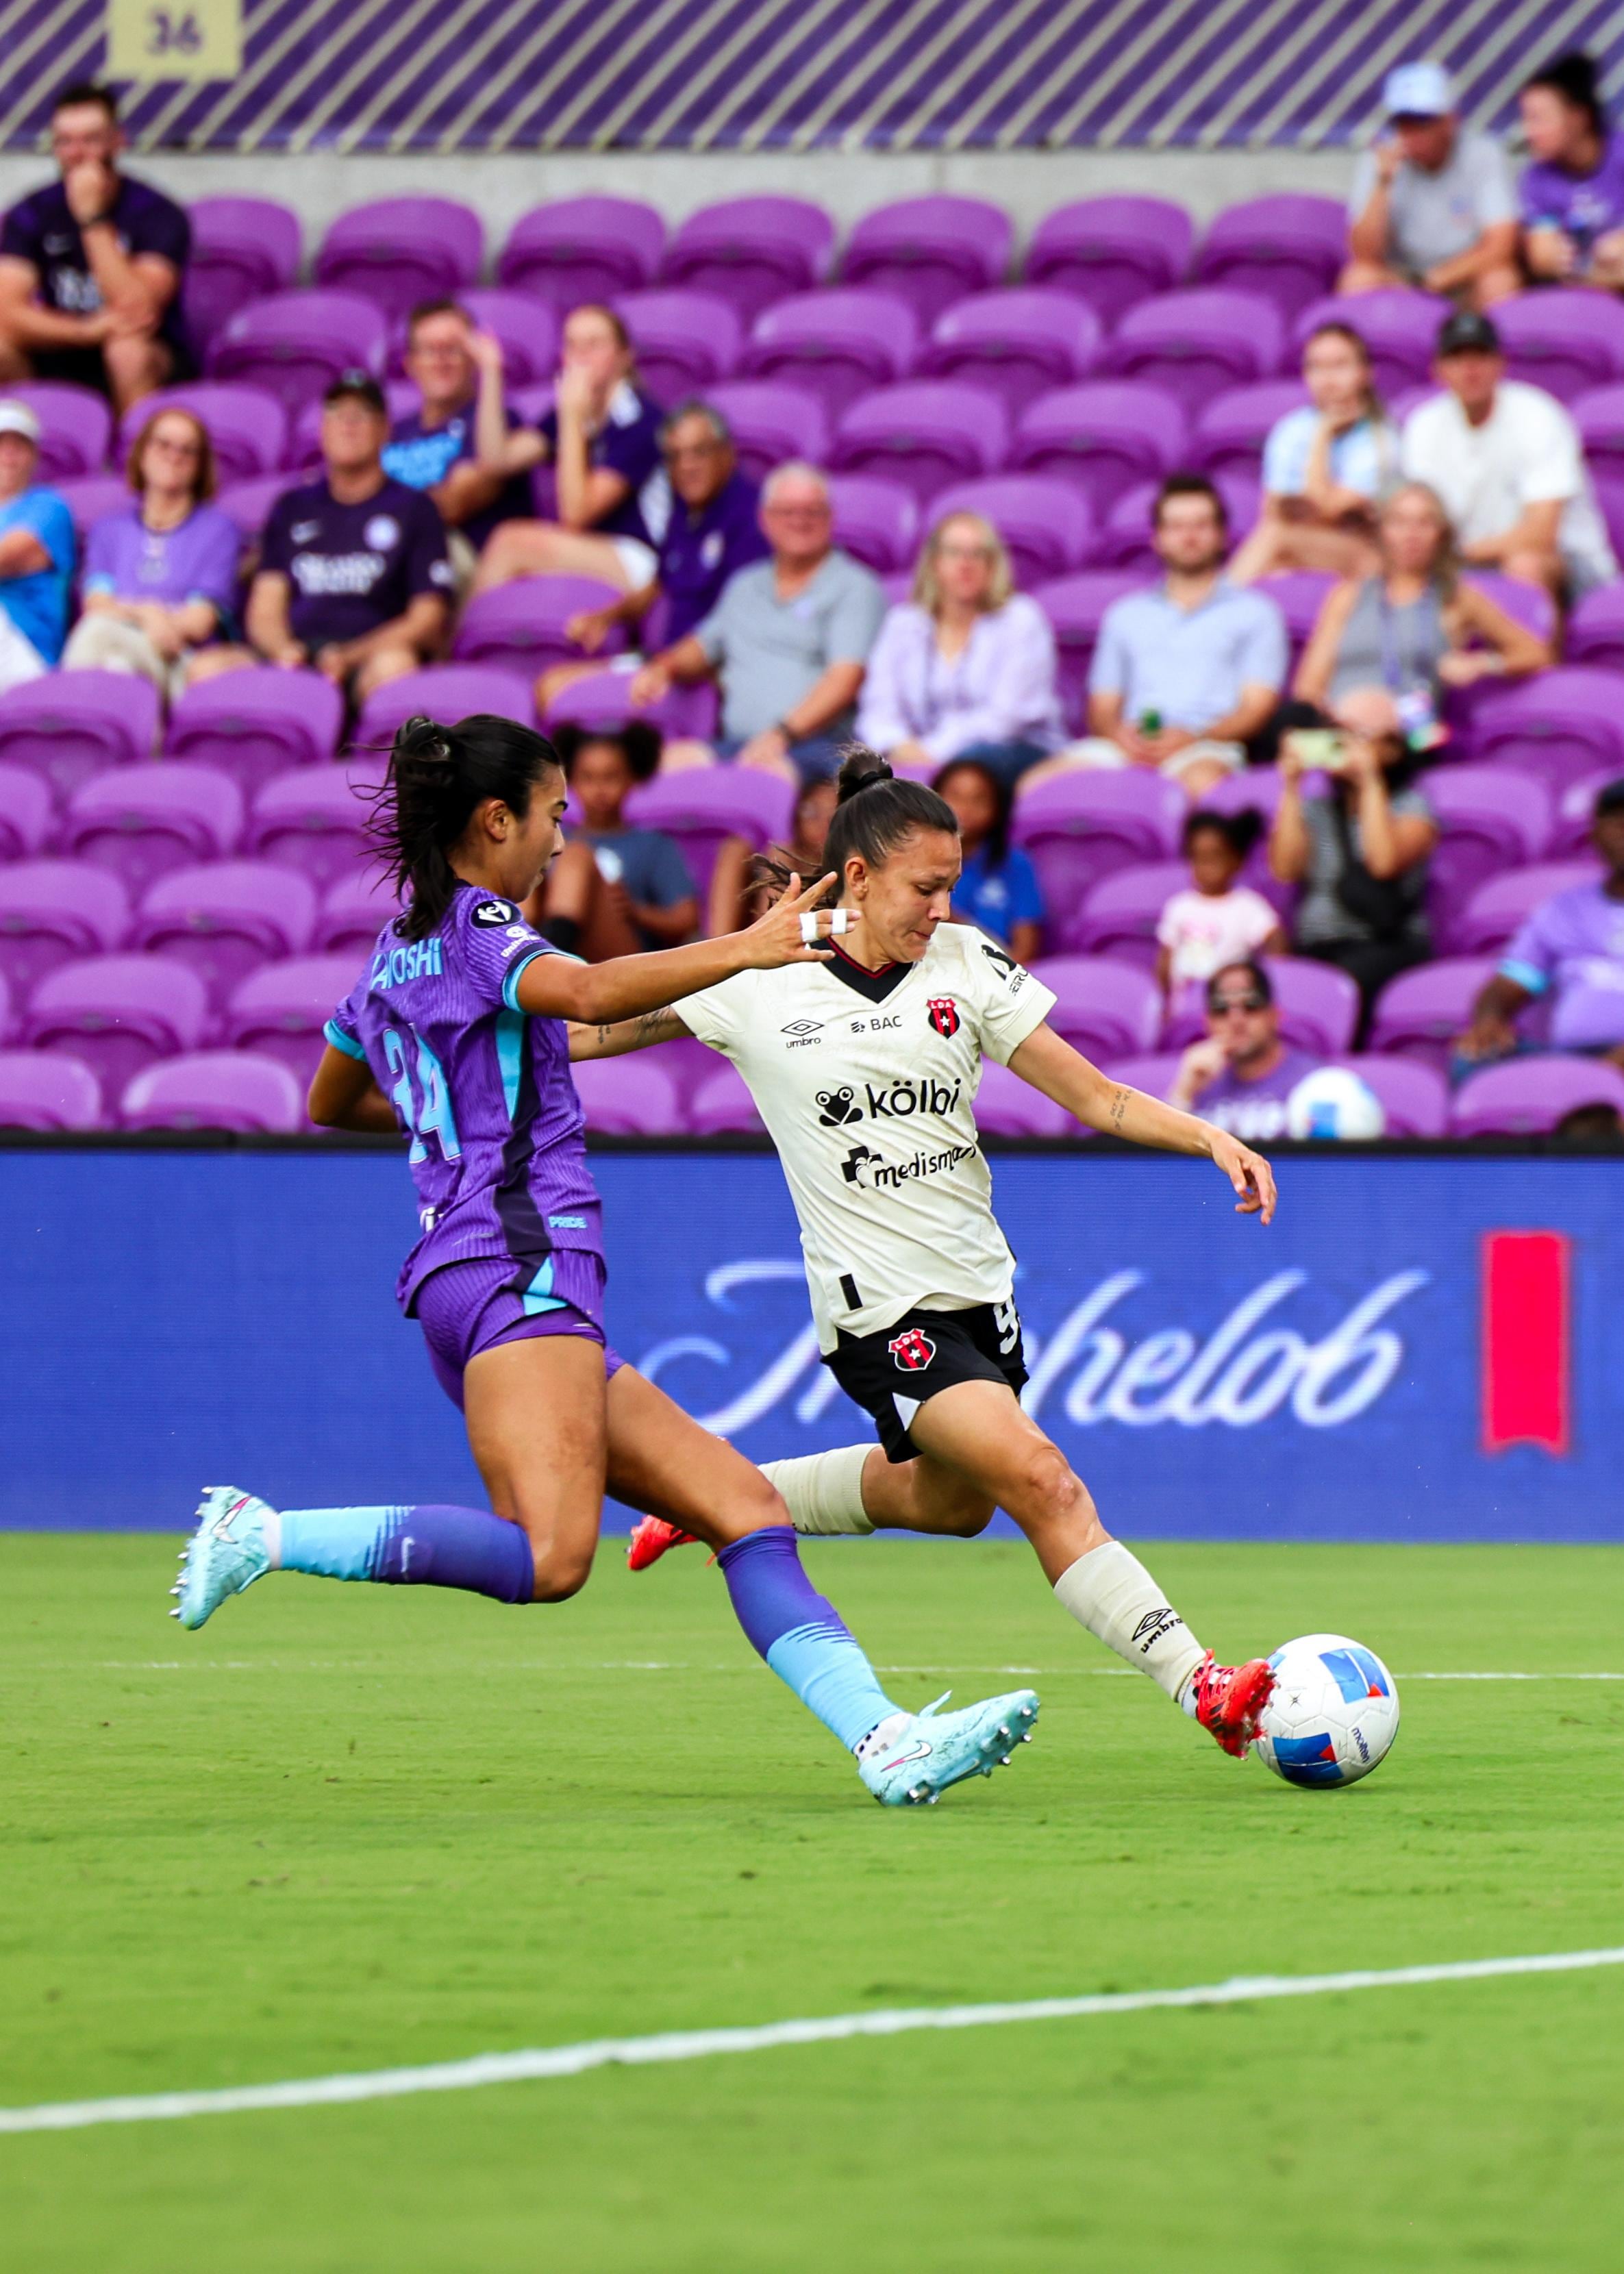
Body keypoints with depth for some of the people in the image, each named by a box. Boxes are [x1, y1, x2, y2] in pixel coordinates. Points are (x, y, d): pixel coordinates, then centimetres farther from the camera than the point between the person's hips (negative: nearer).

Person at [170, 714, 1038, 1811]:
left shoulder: (393, 957, 24)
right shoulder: (475, 927, -3)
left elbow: (329, 1104, 40)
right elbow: (590, 993, -26)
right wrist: (745, 949, -29)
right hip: (516, 1267, -11)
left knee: (748, 1505, 2)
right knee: (550, 1558, -28)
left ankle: (885, 1741, -10)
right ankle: (267, 1536, -20)